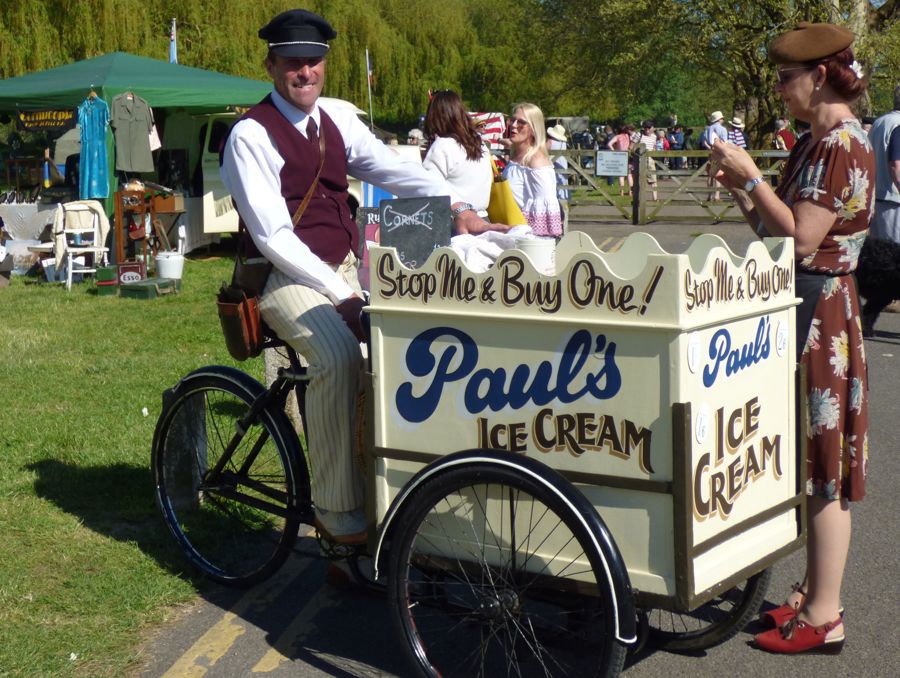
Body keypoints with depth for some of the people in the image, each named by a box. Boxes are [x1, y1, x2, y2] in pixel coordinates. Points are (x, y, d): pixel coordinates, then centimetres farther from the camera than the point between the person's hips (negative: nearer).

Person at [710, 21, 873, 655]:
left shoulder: (843, 144, -16)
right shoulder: (817, 142, 15)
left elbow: (802, 238, -23)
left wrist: (751, 177, -16)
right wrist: (742, 192, 5)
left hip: (819, 310, -10)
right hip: (801, 305, 10)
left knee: (823, 466, -4)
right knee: (809, 462, 15)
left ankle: (823, 618, 5)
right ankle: (816, 593, 26)